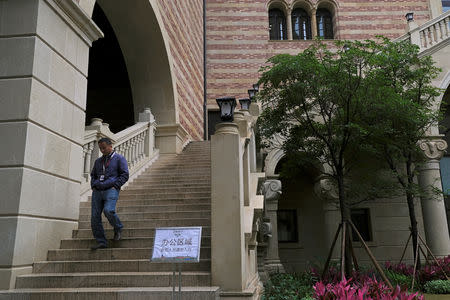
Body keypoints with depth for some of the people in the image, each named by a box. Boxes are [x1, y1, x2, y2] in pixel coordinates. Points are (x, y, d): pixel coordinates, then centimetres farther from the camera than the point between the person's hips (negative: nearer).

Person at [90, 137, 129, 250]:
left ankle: (118, 229, 1)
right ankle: (101, 242, 4)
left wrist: (115, 186, -10)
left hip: (111, 190, -6)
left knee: (108, 210, -27)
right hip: (97, 191, 6)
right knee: (95, 216, -3)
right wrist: (93, 186, 14)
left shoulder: (119, 158, 6)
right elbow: (93, 175, 32)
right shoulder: (98, 161, 24)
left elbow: (125, 175, -1)